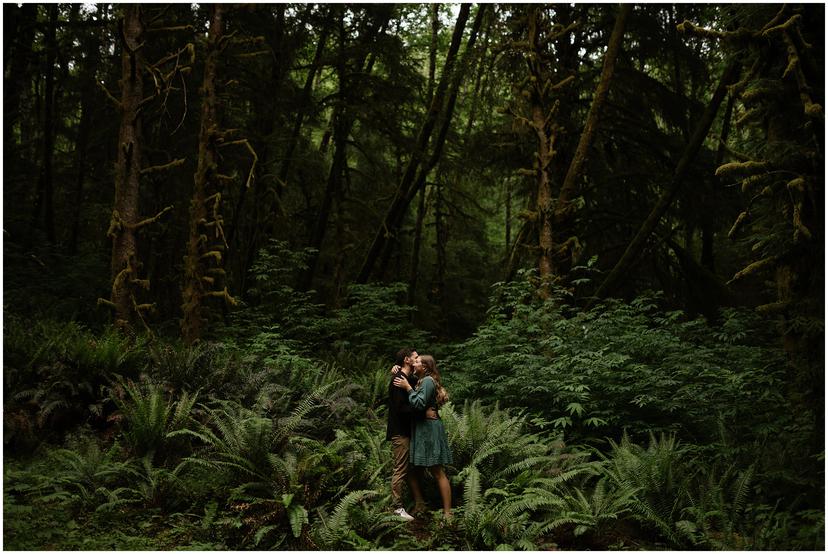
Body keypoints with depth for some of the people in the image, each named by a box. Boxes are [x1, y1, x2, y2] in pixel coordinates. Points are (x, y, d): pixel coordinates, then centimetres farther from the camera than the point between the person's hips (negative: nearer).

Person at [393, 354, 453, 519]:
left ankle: (447, 513, -7)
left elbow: (419, 404, -21)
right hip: (424, 428, 10)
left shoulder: (428, 381, -12)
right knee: (435, 471, 11)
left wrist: (408, 387, -14)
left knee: (438, 472, -9)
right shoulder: (423, 380, 19)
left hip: (429, 428, -10)